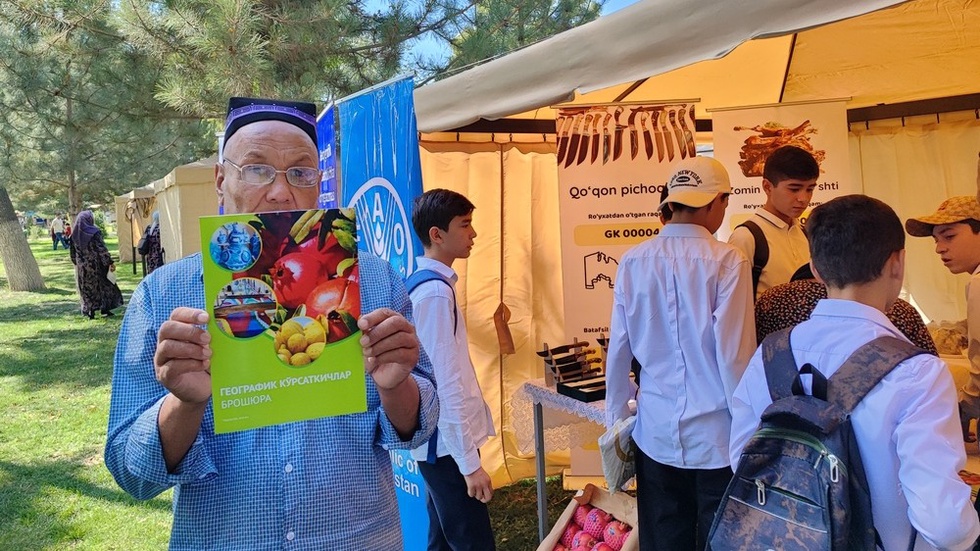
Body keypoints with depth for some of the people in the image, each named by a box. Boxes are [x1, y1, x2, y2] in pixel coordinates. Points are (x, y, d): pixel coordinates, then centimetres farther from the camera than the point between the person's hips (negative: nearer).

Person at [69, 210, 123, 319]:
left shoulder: (75, 235, 2)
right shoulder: (94, 232, -14)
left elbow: (72, 252, 8)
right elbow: (102, 249, -17)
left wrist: (77, 263, 20)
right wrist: (110, 262, -14)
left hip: (82, 267, 5)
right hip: (96, 265, -5)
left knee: (87, 289, 12)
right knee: (104, 285, 10)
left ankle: (90, 311, 12)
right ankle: (105, 309, 10)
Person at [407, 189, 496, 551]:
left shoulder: (423, 283, 9)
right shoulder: (435, 292, -19)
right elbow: (444, 384, -22)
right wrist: (469, 462, -19)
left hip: (439, 440, 10)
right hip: (447, 442, -10)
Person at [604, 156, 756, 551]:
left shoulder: (633, 261, -3)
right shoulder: (727, 261, -12)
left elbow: (619, 348, 1)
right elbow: (734, 352, -14)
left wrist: (617, 419, 14)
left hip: (656, 433, 3)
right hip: (716, 435, -3)